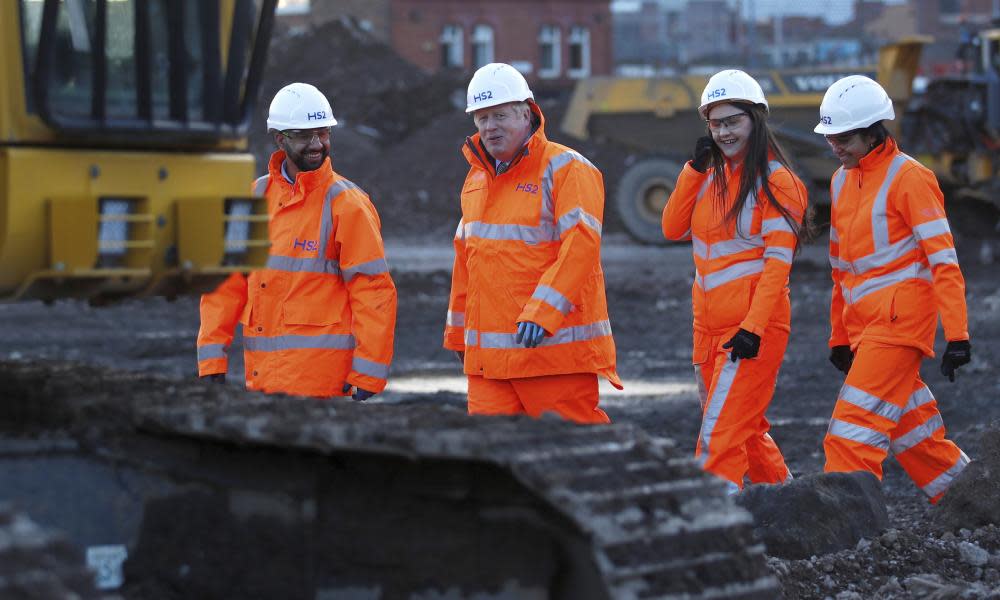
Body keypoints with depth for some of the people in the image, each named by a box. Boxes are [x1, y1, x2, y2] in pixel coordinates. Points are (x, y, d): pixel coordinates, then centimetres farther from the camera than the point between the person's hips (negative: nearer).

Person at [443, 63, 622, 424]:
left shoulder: (566, 169, -7)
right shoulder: (477, 177, 18)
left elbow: (580, 245, -18)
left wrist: (542, 313, -28)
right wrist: (458, 334, 26)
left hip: (555, 347, -7)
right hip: (487, 357, 7)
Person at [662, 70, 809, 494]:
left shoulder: (774, 181, -10)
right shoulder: (712, 174, 12)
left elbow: (777, 262, -15)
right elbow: (672, 228, 3)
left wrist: (753, 327, -22)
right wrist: (694, 169, -4)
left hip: (754, 326, -8)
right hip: (709, 325, 8)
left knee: (720, 435, -12)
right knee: (745, 429, 18)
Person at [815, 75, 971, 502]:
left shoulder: (909, 178, -10)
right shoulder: (842, 181, 14)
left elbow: (943, 260, -13)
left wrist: (957, 335, -18)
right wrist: (839, 336, 23)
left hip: (900, 315, -8)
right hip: (863, 321, 8)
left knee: (855, 425, -13)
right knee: (905, 420, 13)